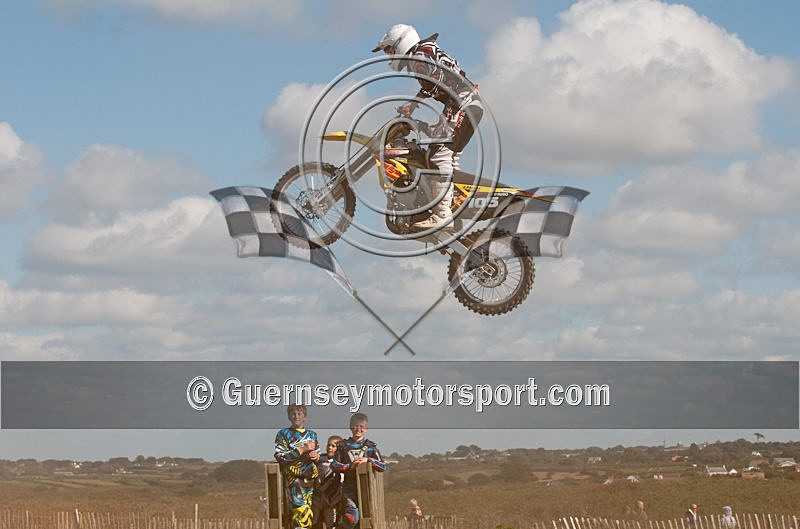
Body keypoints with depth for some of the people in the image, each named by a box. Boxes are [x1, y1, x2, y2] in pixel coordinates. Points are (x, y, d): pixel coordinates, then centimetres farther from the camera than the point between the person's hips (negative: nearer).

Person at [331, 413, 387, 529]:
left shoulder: (370, 446, 10)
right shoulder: (343, 446, 10)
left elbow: (383, 466, 2)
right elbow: (334, 466, 2)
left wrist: (368, 460, -12)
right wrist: (350, 466, -11)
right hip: (349, 487, -2)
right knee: (351, 519, -19)